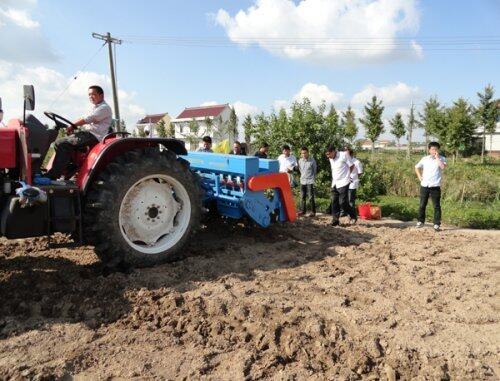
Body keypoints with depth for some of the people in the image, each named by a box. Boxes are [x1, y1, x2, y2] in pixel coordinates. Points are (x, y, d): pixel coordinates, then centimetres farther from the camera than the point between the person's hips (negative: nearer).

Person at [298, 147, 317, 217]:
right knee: (303, 197, 12)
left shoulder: (312, 160, -8)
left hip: (310, 181, -5)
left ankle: (313, 211, 5)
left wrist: (313, 179, -2)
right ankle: (303, 210, 23)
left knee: (311, 197, -4)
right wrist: (302, 177, 11)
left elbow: (315, 171, -2)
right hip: (302, 181, 5)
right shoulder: (300, 160, 4)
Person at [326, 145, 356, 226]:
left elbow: (351, 166, -3)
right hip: (334, 184, 7)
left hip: (343, 183, -7)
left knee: (343, 202, -7)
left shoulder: (343, 155, -11)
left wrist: (346, 175, 7)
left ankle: (353, 216, 13)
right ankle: (335, 220, 11)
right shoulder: (331, 159, 9)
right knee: (334, 203, 4)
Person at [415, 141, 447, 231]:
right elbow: (417, 167, 20)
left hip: (435, 186, -2)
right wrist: (420, 177, 8)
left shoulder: (441, 159, 1)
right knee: (422, 205, 10)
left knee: (436, 206, -1)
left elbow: (443, 167, -20)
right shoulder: (425, 159, 8)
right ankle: (421, 221, 24)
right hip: (424, 186, 3)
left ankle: (437, 224, 5)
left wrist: (437, 157, -13)